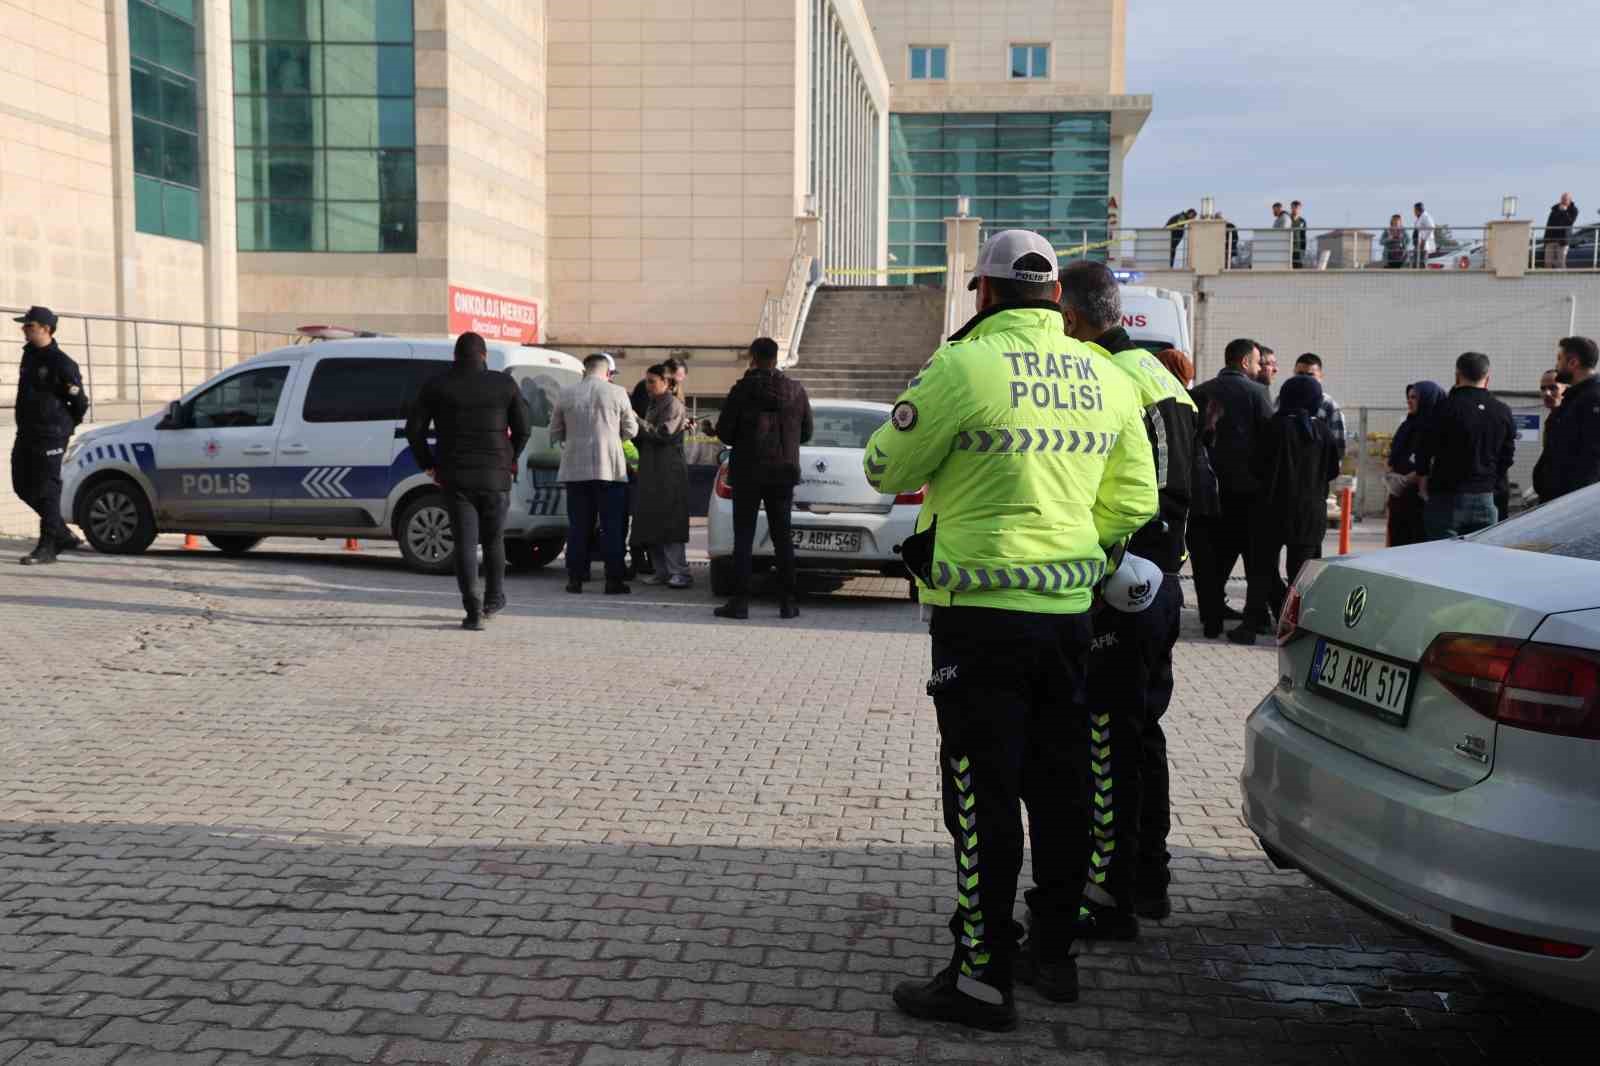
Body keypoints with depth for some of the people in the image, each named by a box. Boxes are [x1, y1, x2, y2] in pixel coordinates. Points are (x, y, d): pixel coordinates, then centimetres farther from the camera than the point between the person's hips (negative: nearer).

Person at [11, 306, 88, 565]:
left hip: (50, 436, -9)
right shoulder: (29, 355, 11)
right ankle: (63, 535, 23)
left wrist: (65, 426, 5)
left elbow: (81, 402, -8)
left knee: (46, 489, -6)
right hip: (27, 434, 9)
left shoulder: (61, 363, -13)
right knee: (23, 486, 12)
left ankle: (47, 548, 2)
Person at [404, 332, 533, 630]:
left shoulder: (436, 386, 1)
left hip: (455, 477, 0)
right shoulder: (504, 384, 1)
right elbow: (524, 428, 1)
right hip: (496, 476, 0)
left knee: (465, 543, 1)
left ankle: (474, 611, -6)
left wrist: (428, 464, 10)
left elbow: (413, 430, 1)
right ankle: (494, 600, 27)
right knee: (493, 540, 17)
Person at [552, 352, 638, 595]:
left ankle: (575, 579, 9)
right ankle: (614, 581, 1)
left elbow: (555, 433, 11)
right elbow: (630, 431, 5)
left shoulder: (566, 393, 4)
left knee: (578, 526, 9)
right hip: (610, 468, -2)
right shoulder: (617, 393, -3)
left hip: (575, 468, 2)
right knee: (612, 527, 3)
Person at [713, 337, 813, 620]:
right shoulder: (796, 390, 2)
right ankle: (788, 602, 7)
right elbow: (806, 433, 8)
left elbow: (724, 431, -8)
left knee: (743, 537, 1)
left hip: (747, 472, -3)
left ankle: (740, 601, -2)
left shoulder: (742, 390, -10)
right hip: (783, 472, 3)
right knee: (782, 537, 9)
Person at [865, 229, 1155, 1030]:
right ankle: (1053, 950, 29)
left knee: (983, 798, 1)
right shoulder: (1106, 379, 7)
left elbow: (886, 469, -4)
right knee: (1059, 786, 16)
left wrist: (917, 412, 15)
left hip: (983, 614, -6)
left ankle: (983, 977, 8)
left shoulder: (963, 367, -13)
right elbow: (1134, 500, 10)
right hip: (1068, 612, 6)